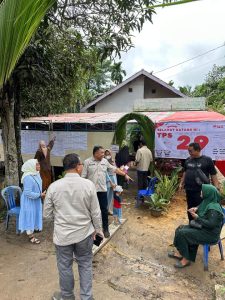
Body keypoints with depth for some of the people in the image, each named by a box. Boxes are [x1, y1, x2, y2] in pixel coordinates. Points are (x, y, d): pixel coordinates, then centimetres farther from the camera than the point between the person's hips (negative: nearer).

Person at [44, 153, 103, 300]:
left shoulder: (54, 186, -12)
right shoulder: (89, 184, -14)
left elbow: (47, 214, -2)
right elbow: (95, 212, -7)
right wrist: (98, 229, 10)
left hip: (62, 234, 1)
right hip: (84, 233, 0)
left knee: (65, 266, 20)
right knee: (85, 265, 20)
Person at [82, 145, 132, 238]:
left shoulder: (105, 161, 4)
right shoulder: (87, 162, -8)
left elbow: (115, 169, 10)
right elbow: (83, 177, -7)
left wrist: (125, 175, 5)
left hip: (102, 190, 3)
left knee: (104, 210, 8)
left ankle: (105, 229, 23)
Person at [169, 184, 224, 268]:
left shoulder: (213, 208, -27)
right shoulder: (208, 202, 1)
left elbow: (211, 224, -29)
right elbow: (203, 211, 19)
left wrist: (197, 217, -25)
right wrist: (196, 209, -1)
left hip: (209, 234, -10)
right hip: (202, 227, 10)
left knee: (181, 234, -17)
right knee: (180, 229, 5)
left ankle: (186, 259, -1)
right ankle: (180, 252, 15)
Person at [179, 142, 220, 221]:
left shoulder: (207, 160, -7)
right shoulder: (188, 160, 7)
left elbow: (213, 175, -6)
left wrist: (216, 188, -10)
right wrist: (181, 183, 15)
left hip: (201, 191, -5)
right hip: (189, 190, 5)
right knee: (190, 209, 16)